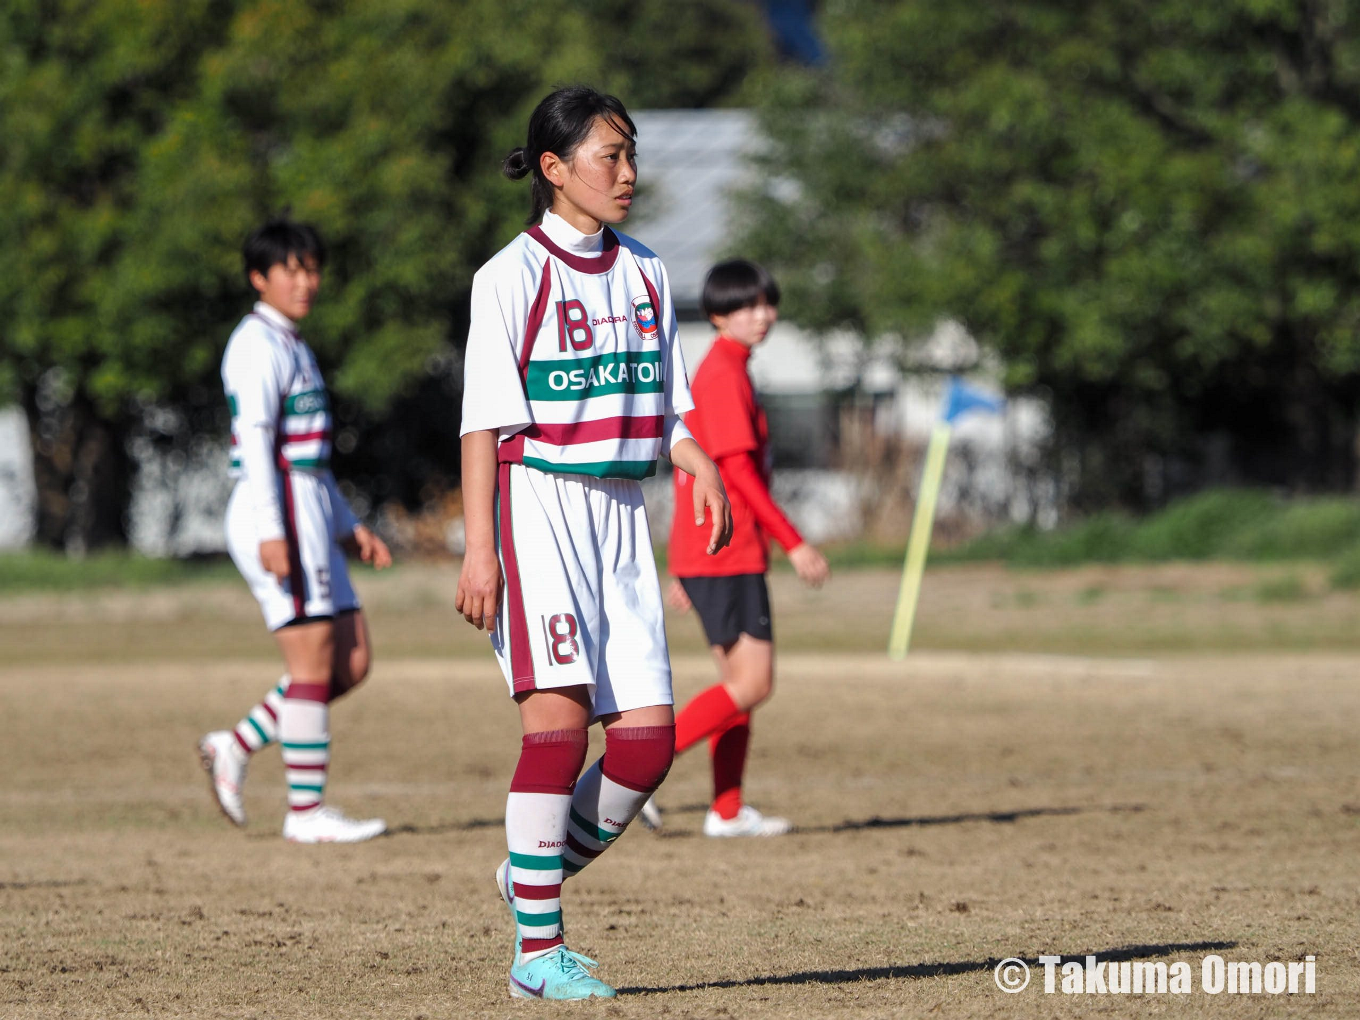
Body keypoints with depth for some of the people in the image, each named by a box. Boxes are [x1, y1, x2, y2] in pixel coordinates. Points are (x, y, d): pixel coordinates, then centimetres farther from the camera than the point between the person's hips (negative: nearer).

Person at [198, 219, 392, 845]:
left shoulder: (291, 346, 22)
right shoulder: (258, 344, -8)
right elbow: (255, 440, -18)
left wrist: (347, 527, 24)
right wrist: (272, 533, -25)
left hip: (309, 514, 10)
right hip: (278, 512, -10)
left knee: (352, 662, 6)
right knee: (313, 659, -8)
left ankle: (236, 748, 10)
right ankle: (306, 811, -6)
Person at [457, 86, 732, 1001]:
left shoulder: (645, 274, 14)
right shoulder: (515, 275, -4)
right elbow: (486, 418, -8)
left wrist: (701, 464, -5)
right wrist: (479, 545, -15)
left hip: (621, 511, 6)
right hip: (539, 504, -6)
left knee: (649, 734, -2)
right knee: (560, 712, -16)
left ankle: (540, 872, 21)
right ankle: (538, 949, -13)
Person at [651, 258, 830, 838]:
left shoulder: (714, 373, 19)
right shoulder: (726, 374, -12)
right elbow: (739, 470, -19)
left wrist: (683, 571, 22)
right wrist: (794, 544, -18)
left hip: (702, 557, 10)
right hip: (727, 555, -10)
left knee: (740, 681, 11)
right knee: (753, 683, -12)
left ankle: (727, 812, 12)